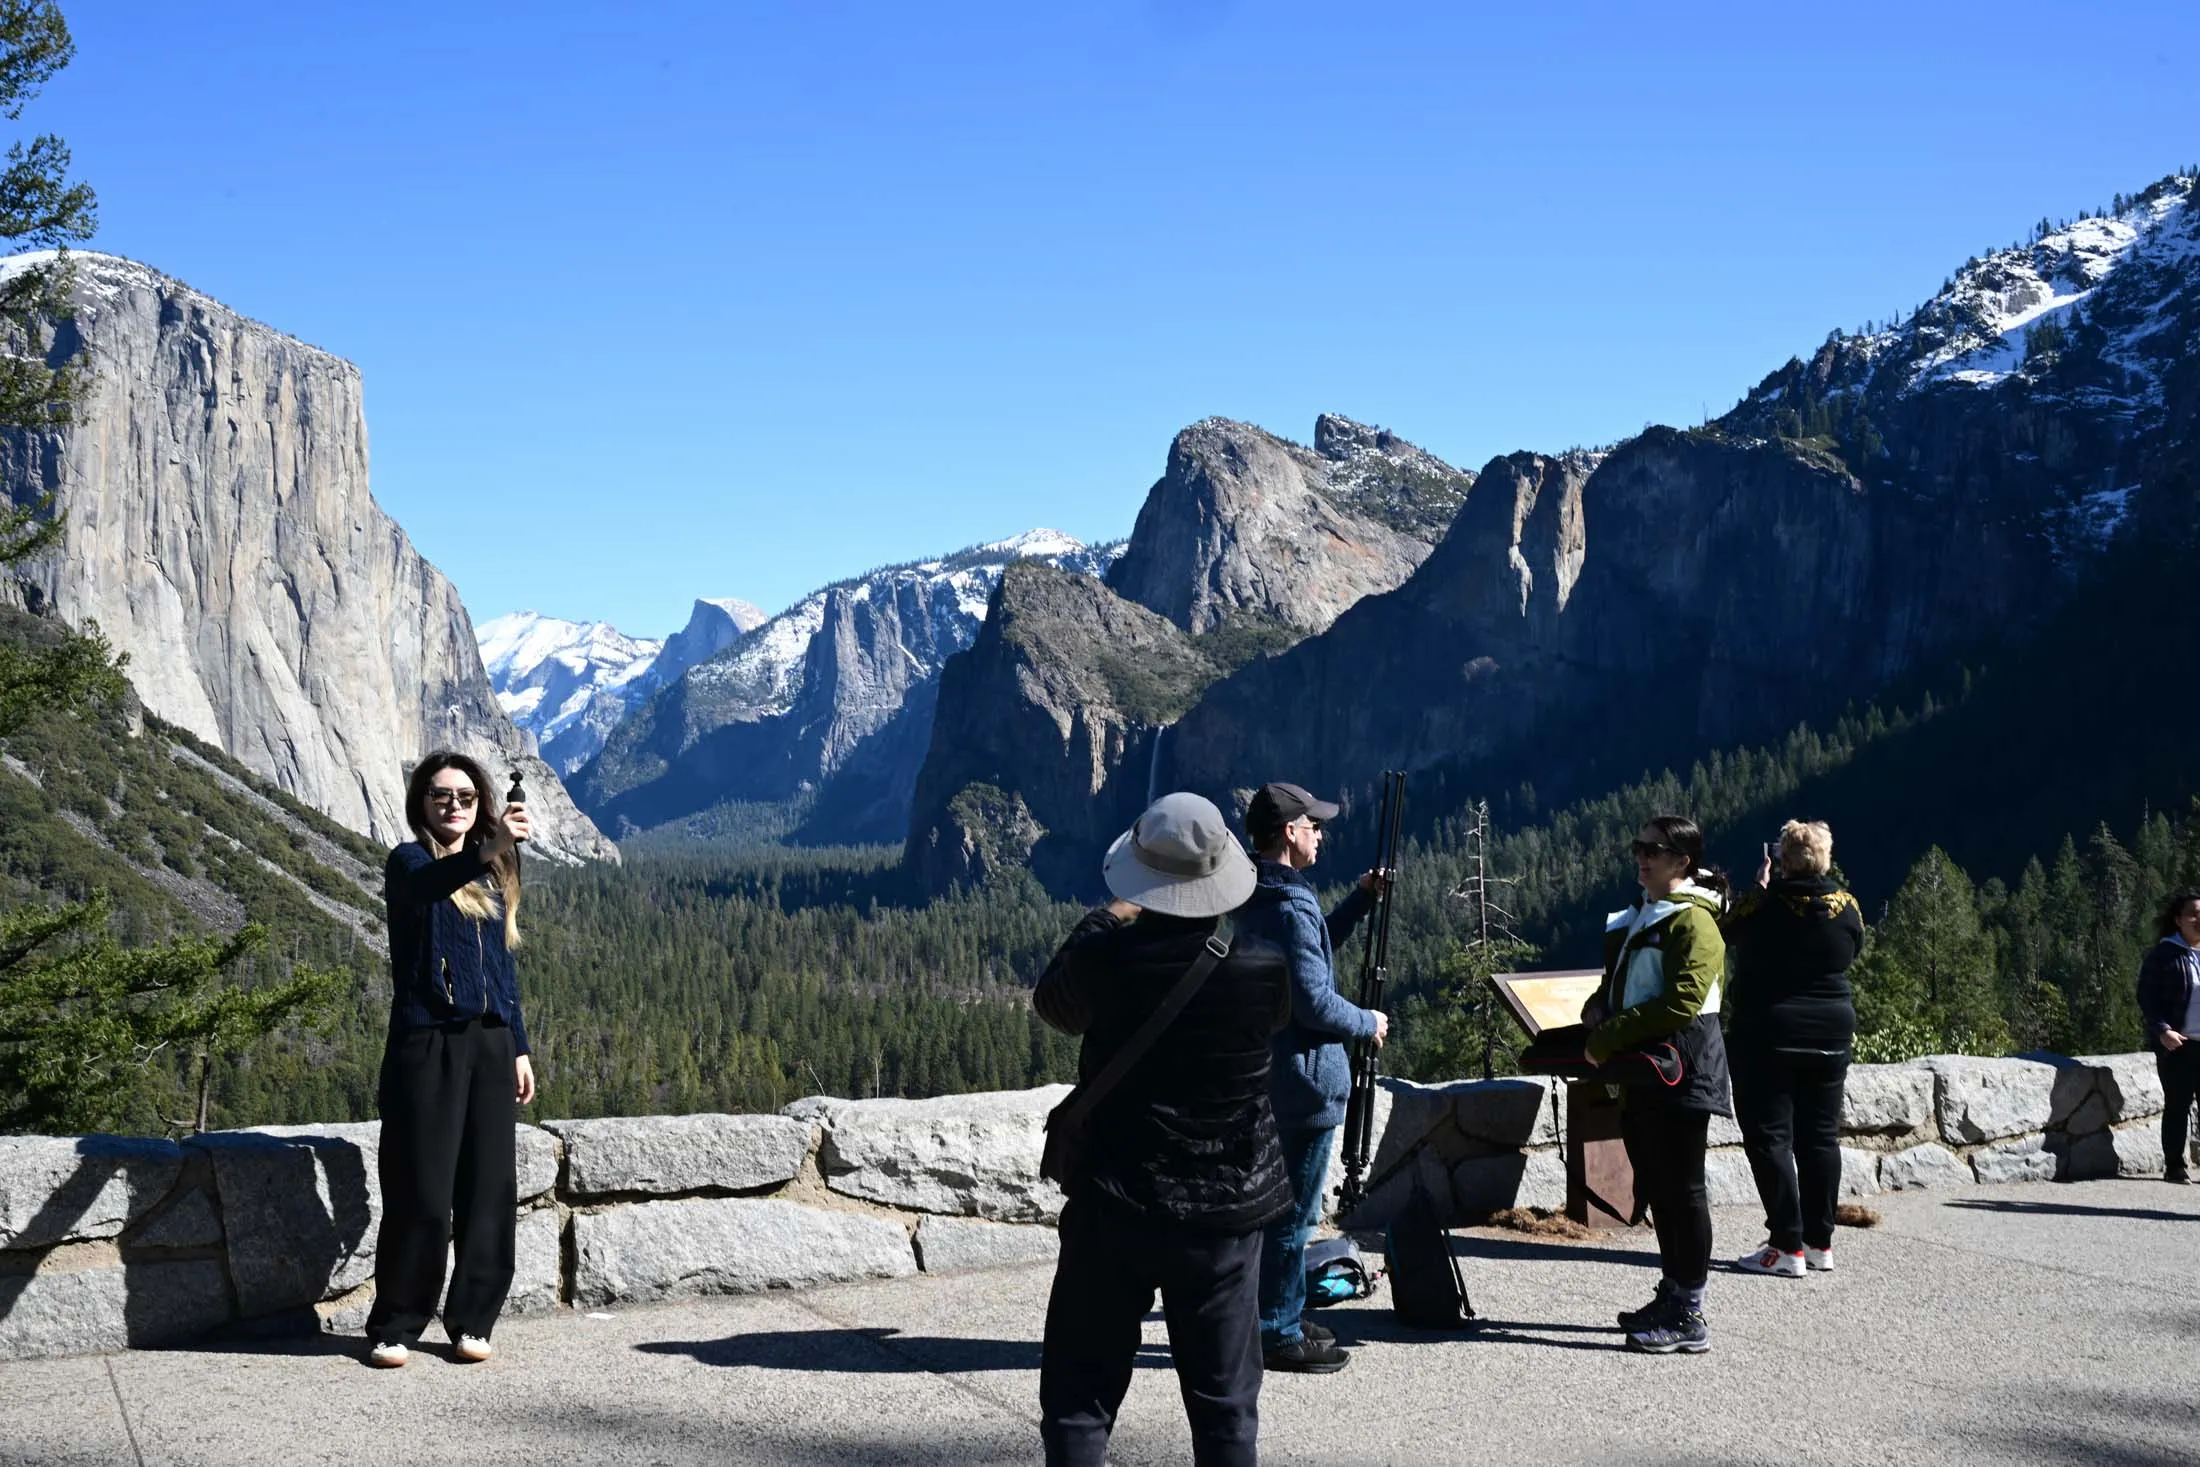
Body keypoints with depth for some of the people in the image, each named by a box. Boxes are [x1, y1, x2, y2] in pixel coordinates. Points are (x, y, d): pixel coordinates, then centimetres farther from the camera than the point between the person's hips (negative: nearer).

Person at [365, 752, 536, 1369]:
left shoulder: (493, 878, 17)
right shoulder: (410, 862, -2)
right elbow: (424, 884, -29)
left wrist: (519, 1046, 14)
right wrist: (487, 851, -46)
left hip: (489, 1044, 6)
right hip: (426, 1043, -6)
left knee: (490, 1190, 4)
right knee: (422, 1193, -5)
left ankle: (472, 1321, 14)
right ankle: (395, 1328, 7)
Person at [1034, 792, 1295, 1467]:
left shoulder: (1103, 957, -15)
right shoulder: (1263, 966, -12)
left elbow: (1052, 1003, 8)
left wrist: (1106, 920, 21)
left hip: (1116, 1207, -1)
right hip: (1227, 1210, 1)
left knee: (1079, 1398, 9)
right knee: (1226, 1407, 11)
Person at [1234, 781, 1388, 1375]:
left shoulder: (1258, 899, 10)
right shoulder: (1289, 905, -21)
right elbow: (1314, 1002, -24)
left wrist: (1360, 900, 18)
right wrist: (1368, 1024, -6)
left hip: (1267, 1075, 10)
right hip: (1305, 1080, -10)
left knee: (1278, 1205, 19)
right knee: (1293, 1213, -2)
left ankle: (1279, 1318, 29)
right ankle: (1279, 1335, 6)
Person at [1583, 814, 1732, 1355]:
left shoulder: (1693, 920, -13)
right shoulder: (1637, 918, 17)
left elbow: (1681, 1001, -22)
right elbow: (1620, 984, 28)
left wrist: (1610, 1037, -19)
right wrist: (1598, 1010, 5)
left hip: (1680, 1070, -9)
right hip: (1642, 1072, 9)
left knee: (1681, 1188, -5)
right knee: (1656, 1188, 15)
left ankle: (1690, 1318, 0)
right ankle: (1672, 1295, 25)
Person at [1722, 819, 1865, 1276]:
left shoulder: (1763, 905, -14)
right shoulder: (1847, 907, -3)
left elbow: (1727, 933, 5)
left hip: (1766, 1036, -5)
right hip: (1831, 1035, 5)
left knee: (1769, 1137, -1)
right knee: (1821, 1136, 12)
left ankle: (1787, 1246, -5)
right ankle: (1820, 1242, 17)